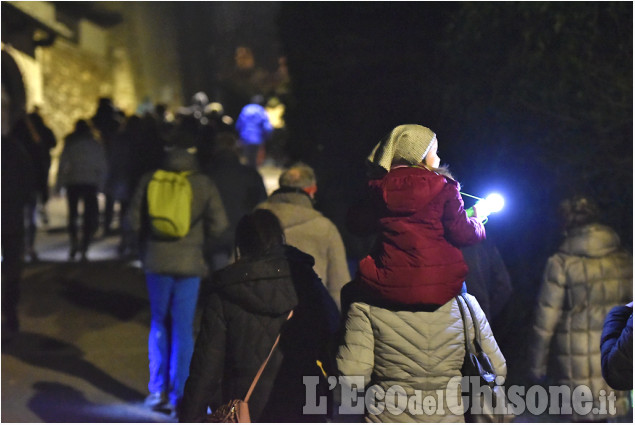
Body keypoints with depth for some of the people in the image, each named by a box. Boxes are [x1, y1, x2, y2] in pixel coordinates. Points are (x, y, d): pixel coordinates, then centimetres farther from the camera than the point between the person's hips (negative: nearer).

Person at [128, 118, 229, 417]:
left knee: (159, 325, 15)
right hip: (189, 263, -1)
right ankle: (178, 395, 8)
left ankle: (158, 391, 13)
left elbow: (134, 220, -2)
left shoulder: (149, 180, -3)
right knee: (183, 329, 6)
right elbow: (218, 225, -8)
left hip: (156, 260, 1)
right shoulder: (204, 184, -6)